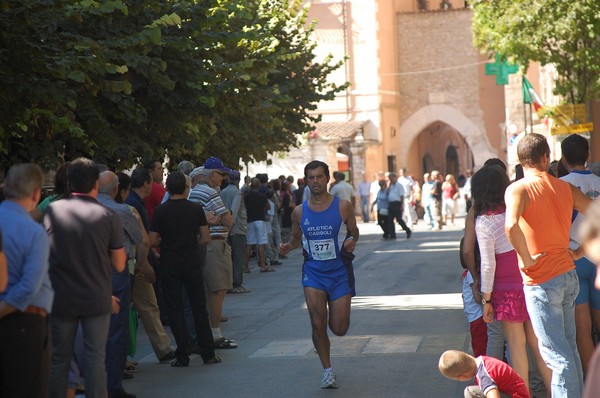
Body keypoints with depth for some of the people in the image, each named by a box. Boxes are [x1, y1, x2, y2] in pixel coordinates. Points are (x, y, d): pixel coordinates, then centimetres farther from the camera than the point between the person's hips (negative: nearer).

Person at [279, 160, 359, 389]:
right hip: (313, 271, 1)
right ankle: (327, 370, 6)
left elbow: (354, 233, 7)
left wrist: (352, 242, -15)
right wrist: (288, 246, -5)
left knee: (339, 329, 0)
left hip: (339, 271, -1)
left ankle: (338, 313, 39)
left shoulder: (343, 206, -3)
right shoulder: (299, 212, 3)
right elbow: (296, 237, 16)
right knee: (318, 324, -12)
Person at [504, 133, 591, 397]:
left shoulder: (518, 189, -11)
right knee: (569, 348, 17)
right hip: (568, 275, 6)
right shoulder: (566, 188, 6)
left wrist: (528, 259, -18)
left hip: (541, 281, -6)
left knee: (557, 355, -3)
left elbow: (511, 226, -30)